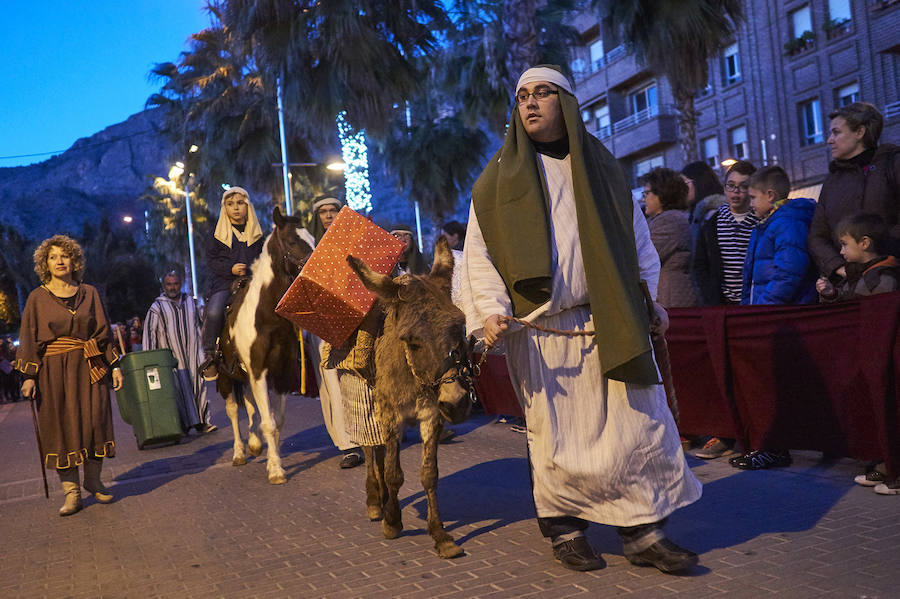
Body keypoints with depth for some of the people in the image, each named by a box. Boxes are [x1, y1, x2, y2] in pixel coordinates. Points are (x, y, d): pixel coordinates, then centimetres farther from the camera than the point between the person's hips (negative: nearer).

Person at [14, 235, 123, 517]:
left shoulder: (89, 293, 8)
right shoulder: (37, 298, 4)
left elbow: (104, 332, 9)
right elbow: (29, 340, 2)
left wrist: (115, 366, 3)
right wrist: (29, 376, -7)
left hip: (90, 368, 1)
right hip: (53, 371, -1)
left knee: (95, 421, 0)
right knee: (62, 427, -1)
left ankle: (93, 480, 17)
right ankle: (72, 491, 4)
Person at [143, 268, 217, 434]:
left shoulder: (191, 302, 13)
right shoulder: (157, 307, 2)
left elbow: (198, 325, 19)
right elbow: (149, 332, -2)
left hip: (193, 354, 3)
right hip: (172, 357, -3)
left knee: (199, 386, 1)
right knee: (180, 389, -8)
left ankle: (202, 422, 7)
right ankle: (184, 425, -6)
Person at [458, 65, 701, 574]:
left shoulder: (602, 167, 15)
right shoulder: (501, 178, 9)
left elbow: (636, 237, 20)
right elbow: (479, 251, 4)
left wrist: (647, 299, 12)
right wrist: (491, 310, -9)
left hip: (611, 322, 2)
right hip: (539, 328, -2)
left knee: (639, 423, -2)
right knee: (555, 433, 2)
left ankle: (644, 530, 11)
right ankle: (565, 527, 20)